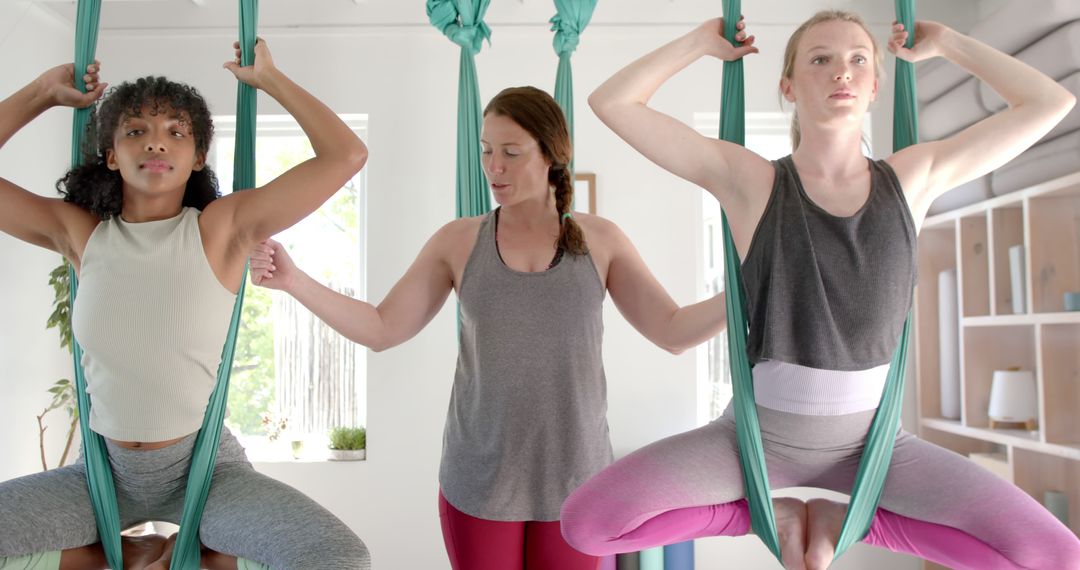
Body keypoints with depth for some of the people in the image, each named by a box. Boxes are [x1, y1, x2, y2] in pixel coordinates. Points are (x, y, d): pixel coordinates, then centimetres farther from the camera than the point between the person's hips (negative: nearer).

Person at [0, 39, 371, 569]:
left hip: (204, 465, -3)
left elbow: (347, 155, -19)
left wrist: (267, 77, -9)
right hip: (105, 468, 3)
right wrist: (45, 90, 2)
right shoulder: (80, 233, -2)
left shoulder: (222, 227, -11)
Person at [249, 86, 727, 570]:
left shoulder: (599, 240, -1)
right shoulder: (458, 241, -1)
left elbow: (674, 332, -1)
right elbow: (381, 330, -2)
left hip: (574, 478, 0)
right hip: (480, 479, 0)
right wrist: (293, 280, -14)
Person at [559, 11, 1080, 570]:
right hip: (761, 434, -2)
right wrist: (702, 40, -5)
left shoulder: (913, 175, -2)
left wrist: (941, 41, 7)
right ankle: (774, 513, 1)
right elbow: (611, 103, -14)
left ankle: (841, 516, 4)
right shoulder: (749, 179, -11)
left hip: (870, 440, 2)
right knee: (586, 523, -21)